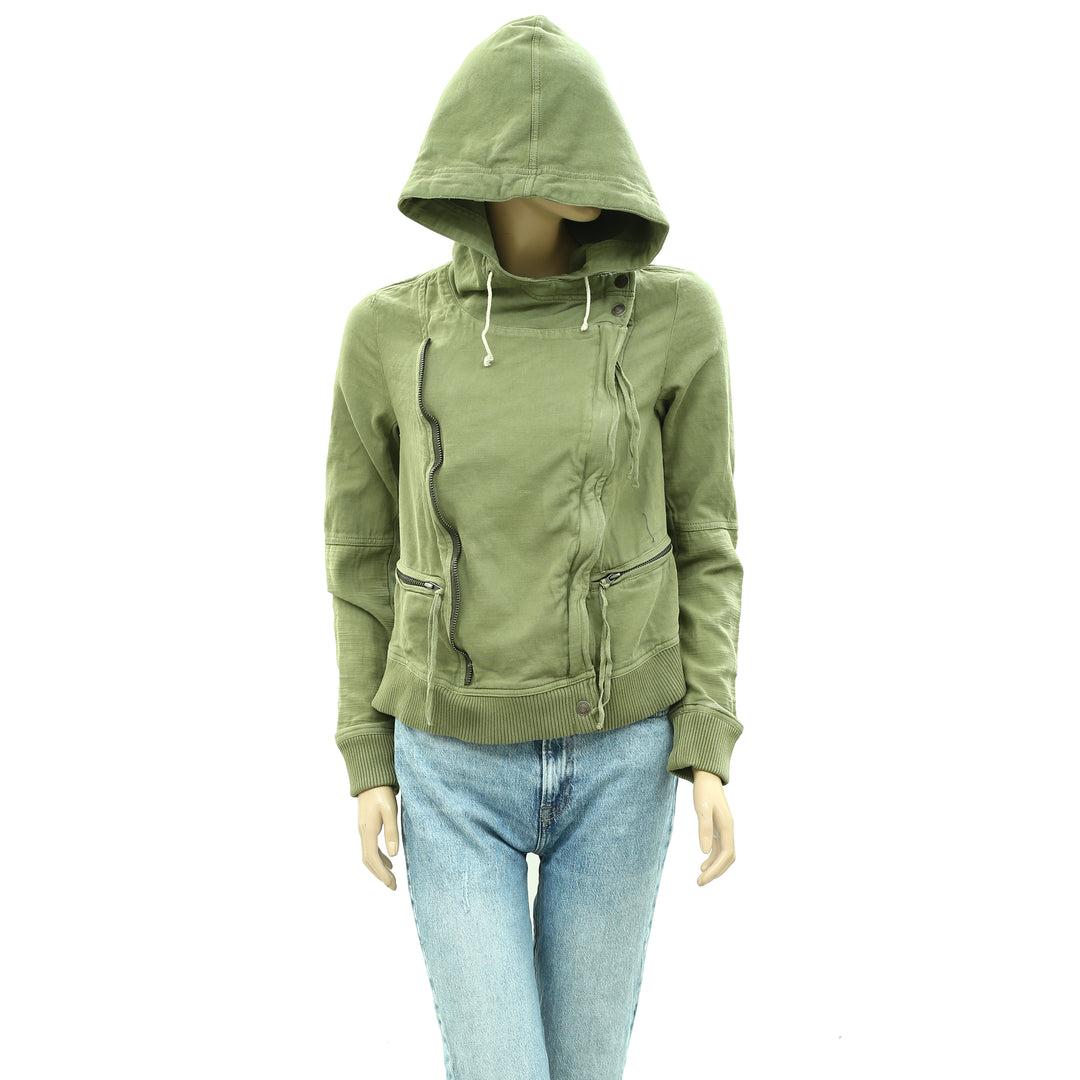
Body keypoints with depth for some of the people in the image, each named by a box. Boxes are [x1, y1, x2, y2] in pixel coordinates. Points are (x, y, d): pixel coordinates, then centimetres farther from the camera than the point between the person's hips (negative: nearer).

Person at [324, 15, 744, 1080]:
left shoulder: (672, 315, -8)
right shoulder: (389, 332, -6)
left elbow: (701, 538, -1)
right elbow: (366, 545, 3)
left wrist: (709, 750, -7)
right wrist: (369, 759, 2)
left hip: (616, 758, 1)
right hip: (456, 766, 0)